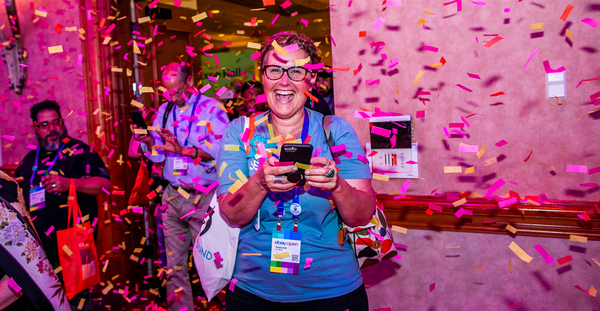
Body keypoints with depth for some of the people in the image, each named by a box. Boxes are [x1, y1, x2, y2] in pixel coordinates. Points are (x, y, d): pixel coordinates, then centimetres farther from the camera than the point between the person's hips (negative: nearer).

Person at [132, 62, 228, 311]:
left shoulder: (212, 108, -5)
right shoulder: (164, 111, 12)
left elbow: (220, 149, -18)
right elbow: (157, 155, 10)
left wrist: (183, 150, -28)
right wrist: (148, 141, -10)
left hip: (202, 198, -5)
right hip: (172, 196, 5)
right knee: (174, 266, 11)